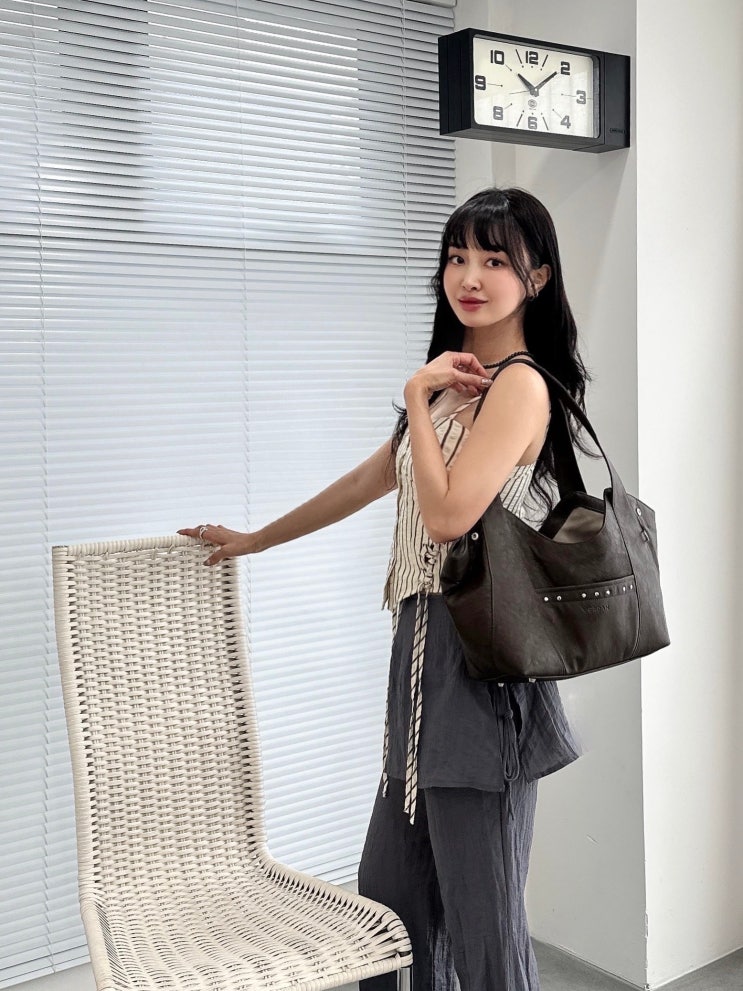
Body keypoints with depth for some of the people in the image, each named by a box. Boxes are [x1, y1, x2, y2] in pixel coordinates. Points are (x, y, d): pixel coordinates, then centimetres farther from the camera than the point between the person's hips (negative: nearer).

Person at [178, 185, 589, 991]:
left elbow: (448, 514, -20)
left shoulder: (519, 384, -10)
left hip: (475, 659, -9)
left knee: (479, 912, -1)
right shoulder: (453, 381, 19)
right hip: (424, 649, 9)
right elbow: (367, 481, 27)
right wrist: (251, 540, 32)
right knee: (389, 892, 16)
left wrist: (416, 398, -9)